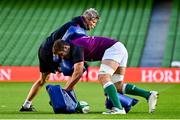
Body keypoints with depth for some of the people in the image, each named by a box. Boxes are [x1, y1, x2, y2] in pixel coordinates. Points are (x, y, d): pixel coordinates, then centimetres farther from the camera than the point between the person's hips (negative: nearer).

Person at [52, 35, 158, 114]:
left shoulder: (76, 48, -15)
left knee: (103, 77, -22)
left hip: (113, 48, -10)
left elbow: (78, 72, -17)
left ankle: (118, 108, -36)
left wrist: (66, 89, -8)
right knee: (118, 86, 7)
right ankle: (149, 95, -1)